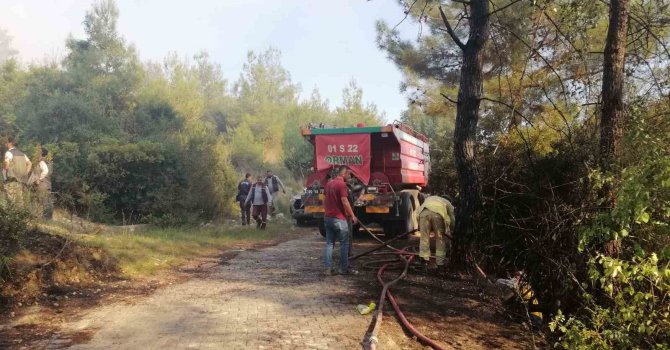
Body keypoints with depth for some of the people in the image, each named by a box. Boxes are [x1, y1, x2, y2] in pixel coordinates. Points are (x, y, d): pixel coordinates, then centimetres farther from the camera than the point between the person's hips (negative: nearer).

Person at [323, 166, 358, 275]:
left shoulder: (329, 183, 12)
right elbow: (344, 202, -17)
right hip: (339, 218, -8)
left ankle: (328, 268, 7)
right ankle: (344, 268, 4)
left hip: (327, 217, 8)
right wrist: (352, 216, -10)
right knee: (344, 243, 1)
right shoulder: (341, 184, -14)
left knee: (329, 243, 8)